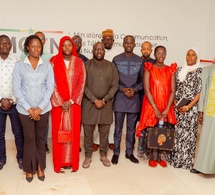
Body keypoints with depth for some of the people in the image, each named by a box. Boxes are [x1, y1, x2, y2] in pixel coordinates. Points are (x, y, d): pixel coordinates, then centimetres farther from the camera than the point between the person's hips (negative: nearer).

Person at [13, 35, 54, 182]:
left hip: (43, 108, 1)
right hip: (25, 109, -1)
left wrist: (40, 108, -9)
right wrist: (29, 108, -10)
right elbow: (17, 89, -4)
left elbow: (50, 88, -2)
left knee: (40, 137, 12)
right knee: (29, 138, 8)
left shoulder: (47, 66, 2)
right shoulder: (19, 65, -2)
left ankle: (40, 167, 27)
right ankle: (30, 168, 25)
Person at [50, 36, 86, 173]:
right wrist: (61, 102, -12)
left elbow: (82, 83, -1)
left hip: (74, 103, 1)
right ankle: (60, 162, 16)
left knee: (73, 131, 5)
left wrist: (71, 101, -9)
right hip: (58, 103, -1)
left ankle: (71, 161, 18)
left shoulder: (79, 62, 4)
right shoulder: (54, 61, -1)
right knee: (59, 131, 3)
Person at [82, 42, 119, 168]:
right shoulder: (86, 65, 0)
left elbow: (115, 85, 1)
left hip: (106, 104, 1)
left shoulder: (111, 66, 6)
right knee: (88, 131, 5)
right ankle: (88, 156, 21)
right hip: (89, 103, -1)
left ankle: (104, 155, 25)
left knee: (104, 131, 9)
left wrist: (104, 100, -9)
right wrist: (95, 100, -13)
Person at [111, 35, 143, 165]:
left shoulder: (140, 61, 6)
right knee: (118, 127, 5)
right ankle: (116, 152, 17)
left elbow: (142, 80, 8)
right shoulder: (116, 60, 2)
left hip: (134, 98, 2)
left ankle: (130, 152, 22)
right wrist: (122, 89, -12)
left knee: (132, 127, 9)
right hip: (120, 97, -1)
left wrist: (134, 89, -9)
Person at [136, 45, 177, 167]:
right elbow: (146, 90, -9)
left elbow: (172, 91, -1)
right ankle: (153, 157, 20)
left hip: (166, 107, 2)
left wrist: (167, 109, -10)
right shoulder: (149, 69, -3)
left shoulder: (171, 70, 4)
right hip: (151, 106, -2)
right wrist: (155, 108, -13)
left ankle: (159, 156, 23)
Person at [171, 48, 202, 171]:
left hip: (191, 108, -3)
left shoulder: (200, 72, -3)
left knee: (188, 133, 1)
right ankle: (175, 158, 20)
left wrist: (188, 106, -13)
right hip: (177, 108, 3)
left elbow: (200, 92, -6)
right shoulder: (179, 71, 9)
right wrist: (175, 102, -3)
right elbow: (174, 89, 11)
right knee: (176, 132, 6)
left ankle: (186, 161, 15)